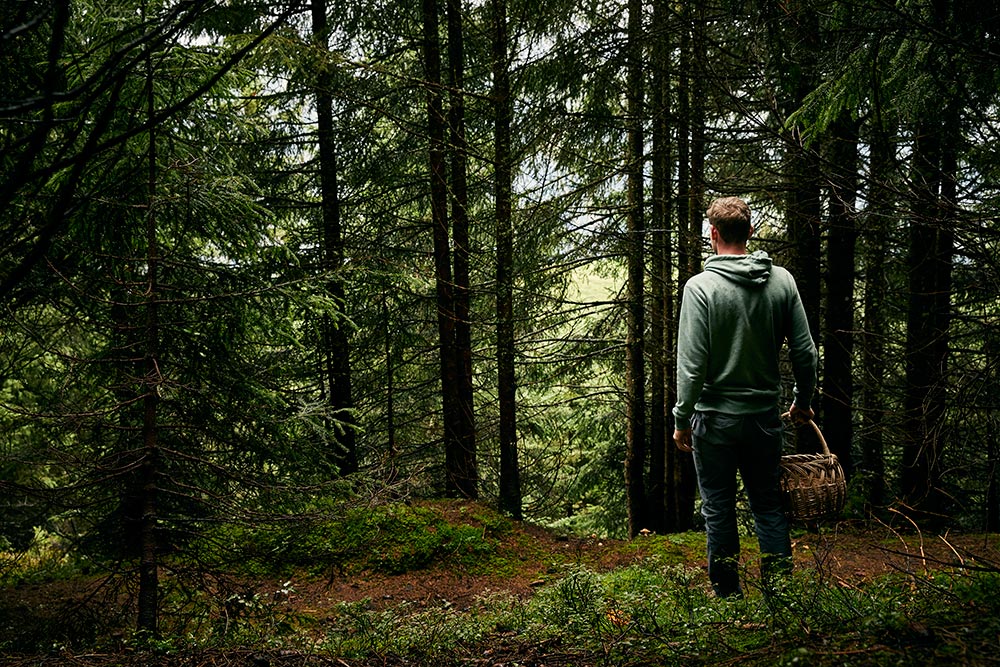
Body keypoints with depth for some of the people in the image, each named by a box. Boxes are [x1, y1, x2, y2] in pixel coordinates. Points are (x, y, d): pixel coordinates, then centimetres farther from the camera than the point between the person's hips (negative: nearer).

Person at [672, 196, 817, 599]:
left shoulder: (701, 287, -14)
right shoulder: (782, 280, -1)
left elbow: (691, 364, -16)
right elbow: (805, 351, 2)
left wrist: (682, 419, -7)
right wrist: (803, 401, 17)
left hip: (715, 418, -3)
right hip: (765, 415, 4)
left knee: (718, 510, 9)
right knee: (769, 506, 15)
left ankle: (727, 594, 19)